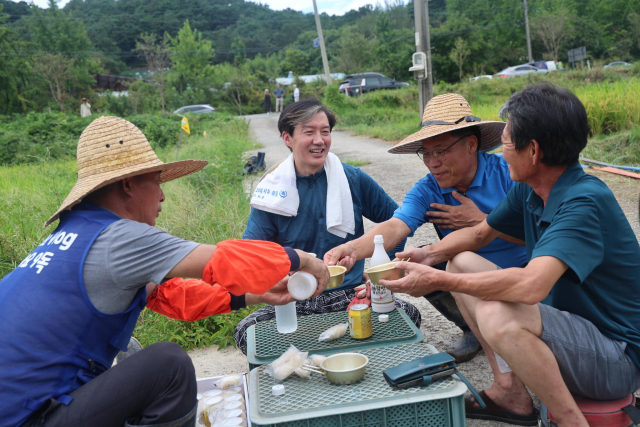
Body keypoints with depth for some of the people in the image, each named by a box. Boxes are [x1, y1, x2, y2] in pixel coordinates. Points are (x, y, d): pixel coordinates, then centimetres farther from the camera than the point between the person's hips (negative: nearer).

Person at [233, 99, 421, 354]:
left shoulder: (353, 179, 1)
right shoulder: (273, 189, -1)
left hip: (348, 293, 1)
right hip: (295, 302, 0)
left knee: (408, 315, -24)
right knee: (246, 333, -26)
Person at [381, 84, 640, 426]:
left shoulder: (584, 202, -27)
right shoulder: (528, 191, -1)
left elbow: (532, 285, -41)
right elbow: (480, 234, 14)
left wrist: (438, 281, -32)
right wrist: (429, 254, -5)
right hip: (566, 324, 9)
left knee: (497, 315, -36)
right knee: (462, 262, 5)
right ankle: (510, 390, 6)